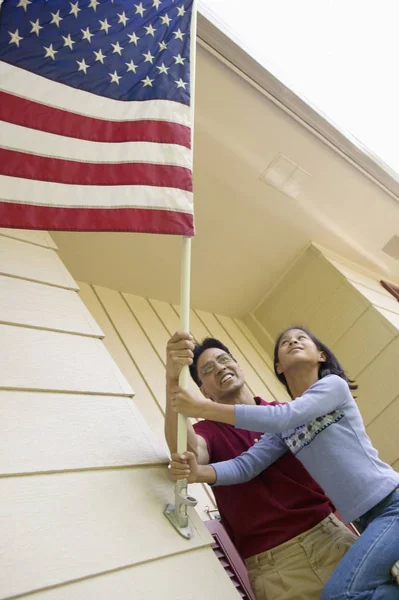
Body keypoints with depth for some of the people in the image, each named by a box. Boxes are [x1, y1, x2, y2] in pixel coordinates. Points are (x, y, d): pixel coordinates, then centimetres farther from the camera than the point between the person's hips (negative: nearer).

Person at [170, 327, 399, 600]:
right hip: (365, 519, 6)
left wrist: (205, 408, -26)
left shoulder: (334, 384, -8)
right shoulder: (283, 428, 8)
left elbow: (285, 417, -24)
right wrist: (199, 472, -23)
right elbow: (245, 465, -2)